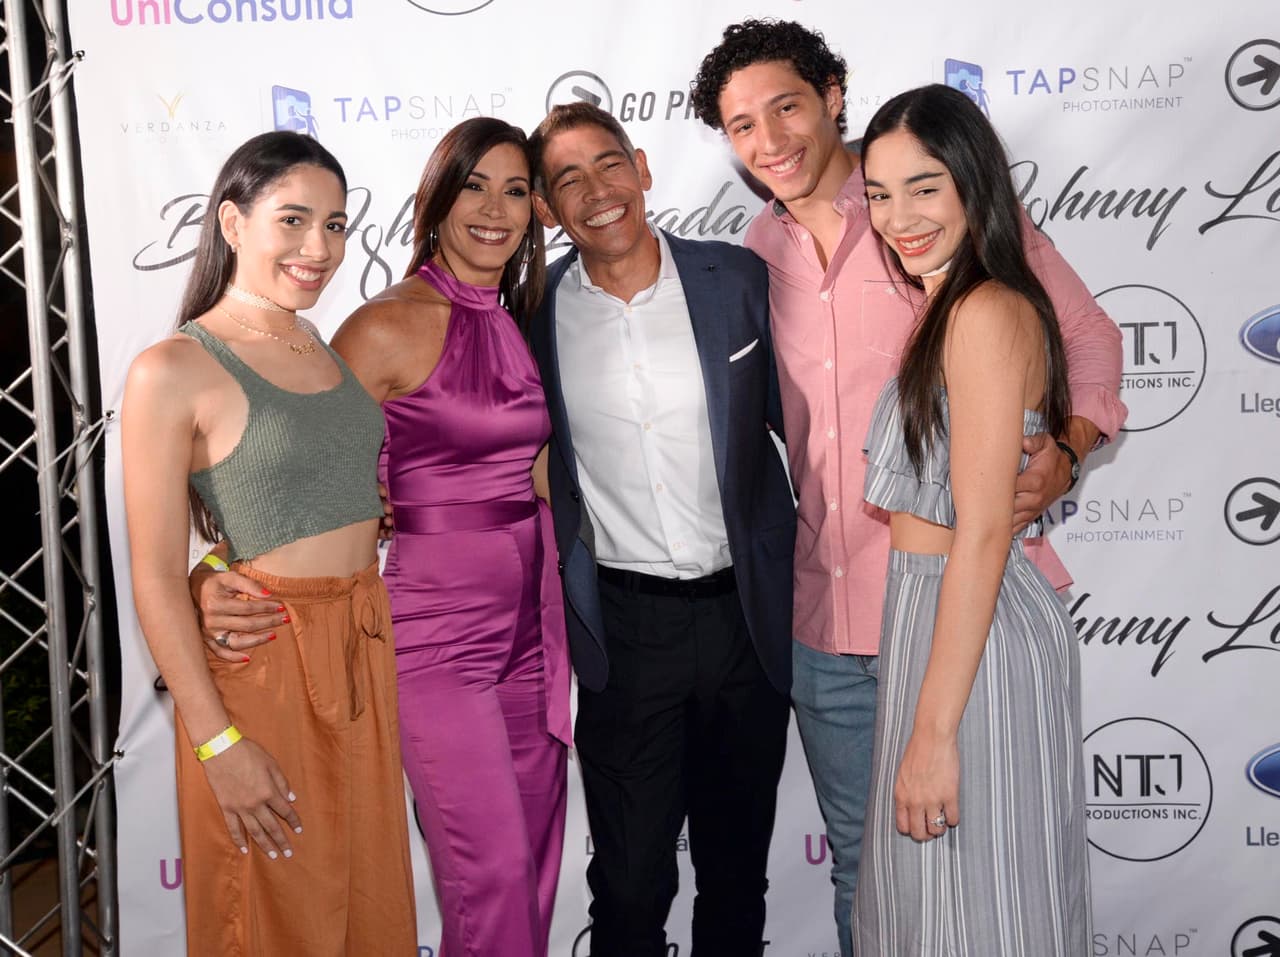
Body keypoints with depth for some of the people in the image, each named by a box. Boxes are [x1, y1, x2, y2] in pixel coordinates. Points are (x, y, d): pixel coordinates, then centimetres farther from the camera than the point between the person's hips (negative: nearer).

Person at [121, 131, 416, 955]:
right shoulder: (172, 371, -13)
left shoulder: (330, 350, 7)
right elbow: (157, 578, -14)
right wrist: (217, 742, -15)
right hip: (262, 667, -6)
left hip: (365, 652, 6)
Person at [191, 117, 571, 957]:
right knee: (491, 872, -3)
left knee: (535, 860, 13)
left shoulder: (520, 323, 9)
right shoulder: (387, 327, -11)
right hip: (437, 632, -6)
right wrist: (225, 575, -26)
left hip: (529, 626, 6)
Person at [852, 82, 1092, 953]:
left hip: (972, 632, -10)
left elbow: (984, 532, -23)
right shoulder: (951, 308, 13)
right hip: (933, 612, 10)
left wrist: (934, 729, -23)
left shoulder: (988, 312, -18)